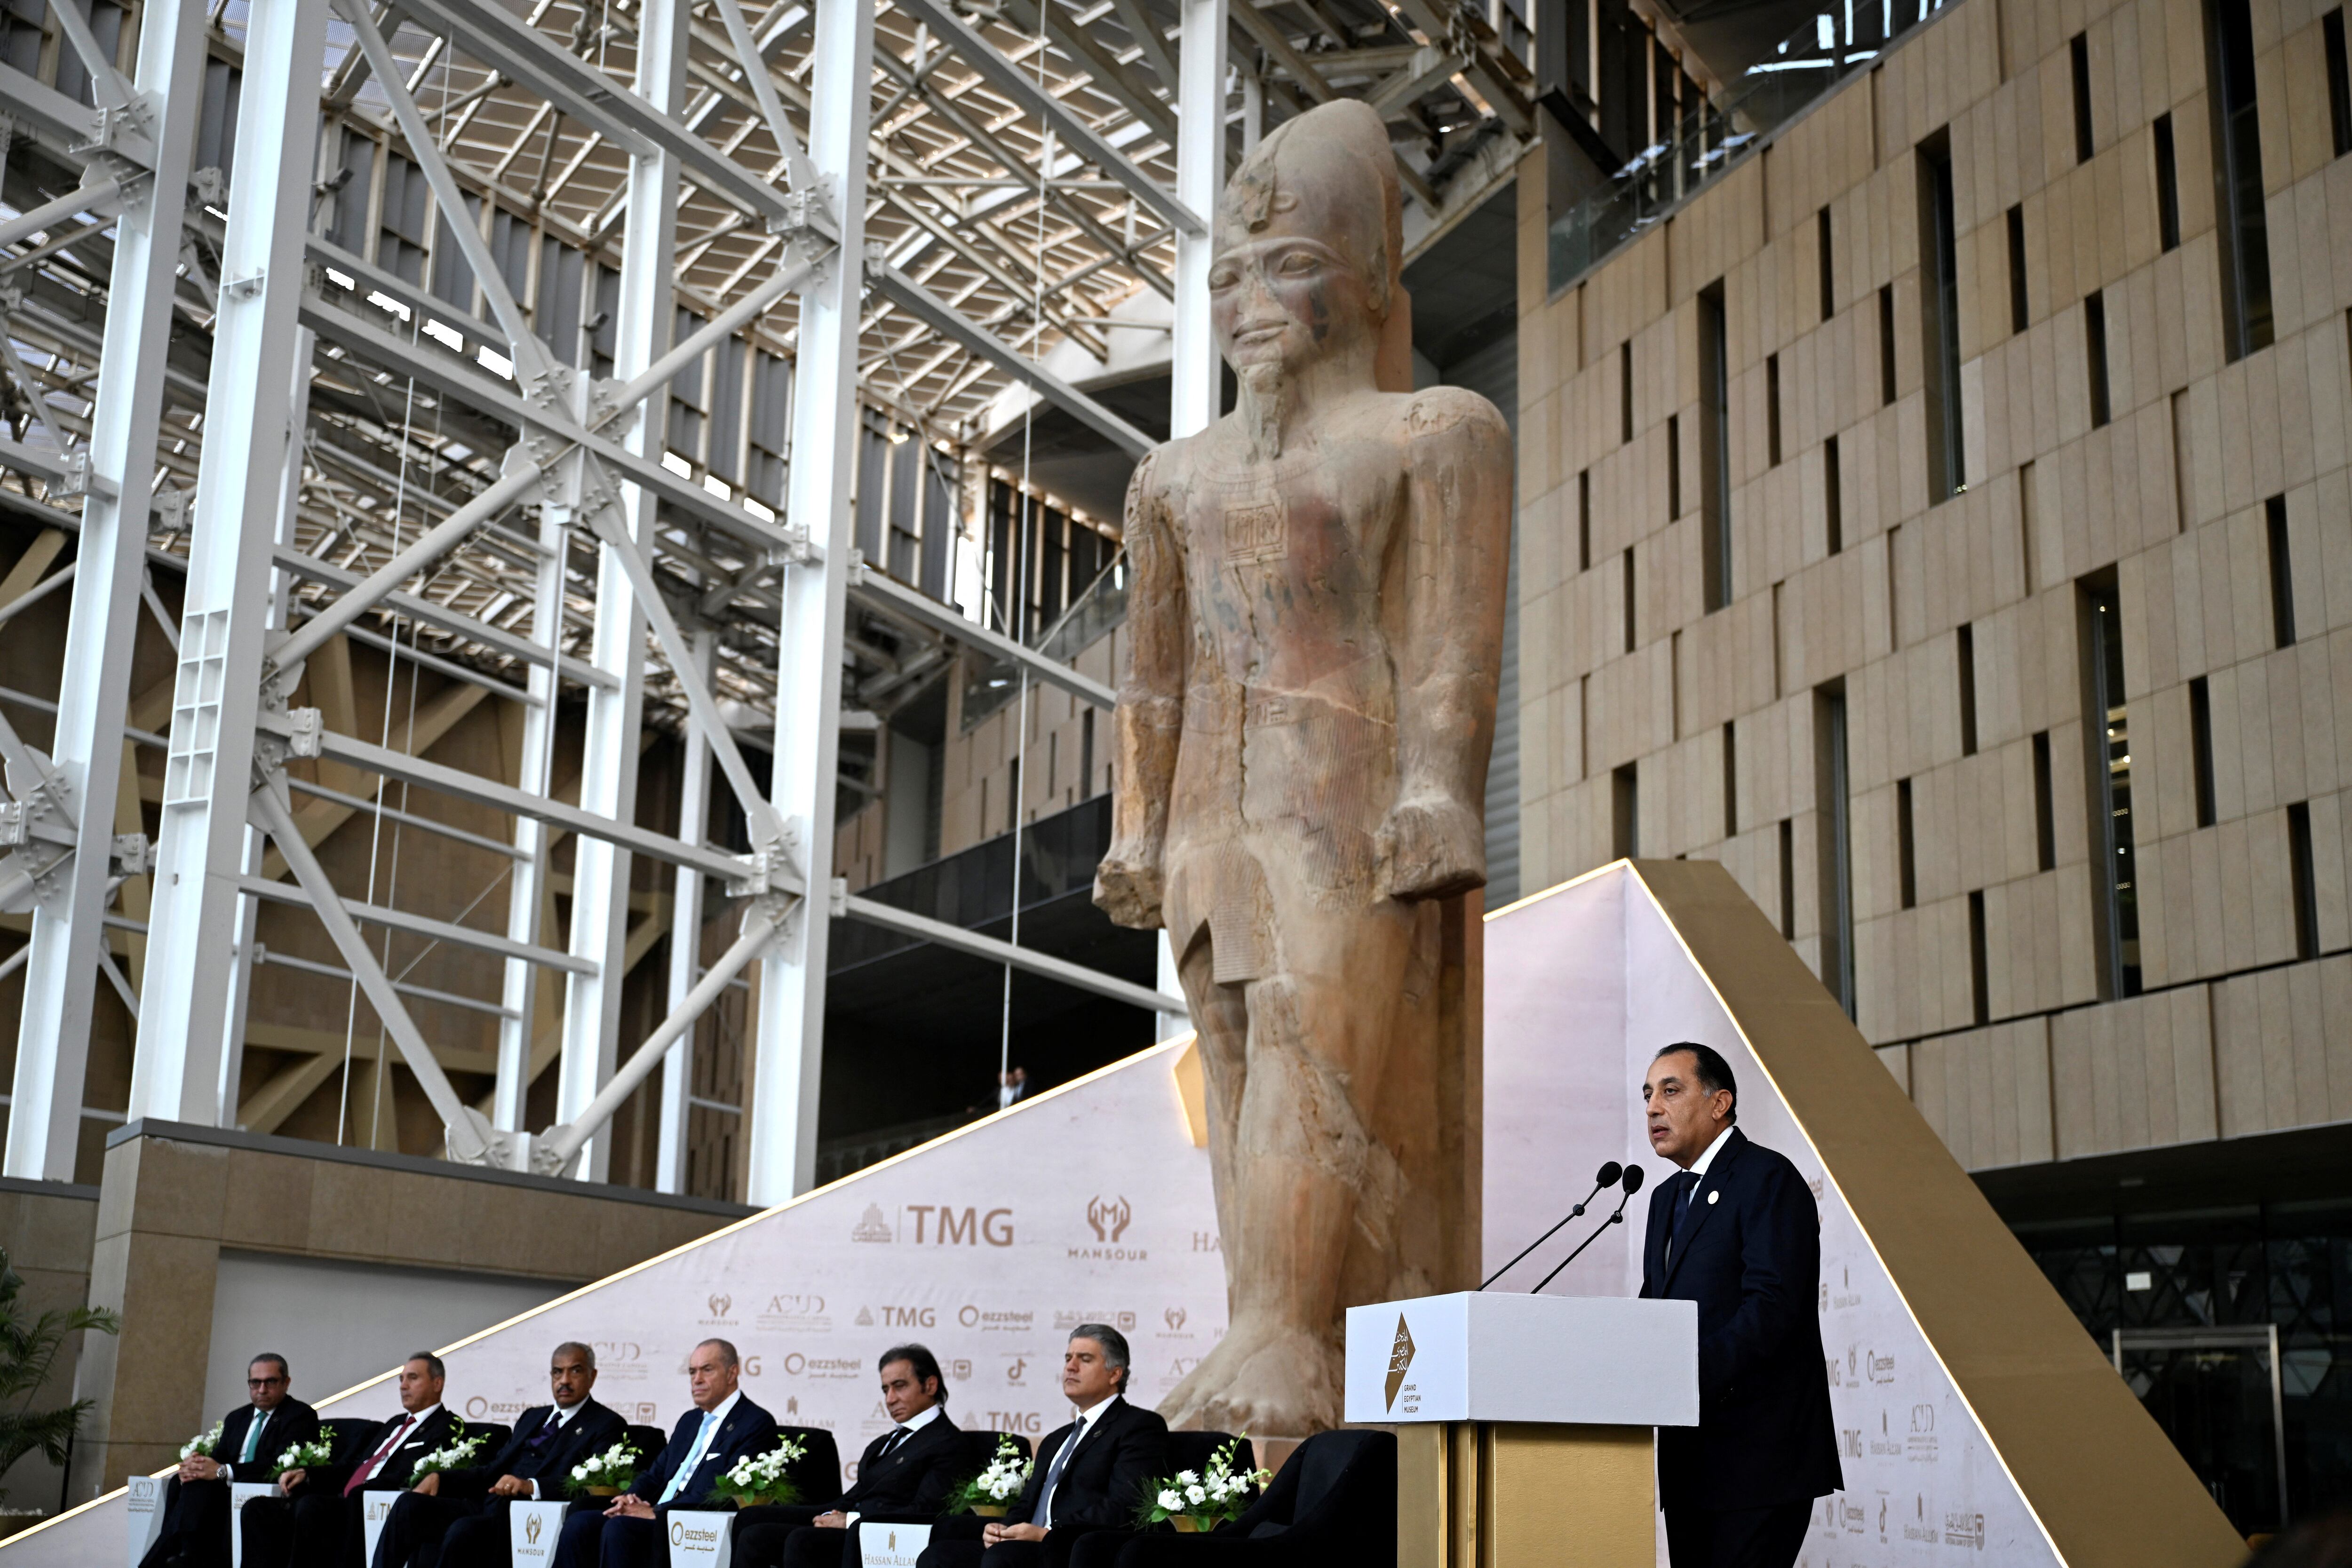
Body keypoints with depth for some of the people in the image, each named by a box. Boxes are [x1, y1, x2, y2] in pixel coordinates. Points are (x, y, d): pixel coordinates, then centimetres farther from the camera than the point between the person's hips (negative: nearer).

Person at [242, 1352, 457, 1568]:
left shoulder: (445, 1428, 0)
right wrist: (306, 1475, 8)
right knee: (258, 1508, -5)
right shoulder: (396, 1424, 28)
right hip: (344, 1503, 9)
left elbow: (405, 1480, -14)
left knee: (309, 1506, -34)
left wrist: (353, 1496, -21)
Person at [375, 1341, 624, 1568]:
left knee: (465, 1530, -34)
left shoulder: (607, 1425, 4)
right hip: (490, 1507, 7)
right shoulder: (533, 1417, 27)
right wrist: (441, 1478, 7)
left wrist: (531, 1485, -26)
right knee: (409, 1505, -13)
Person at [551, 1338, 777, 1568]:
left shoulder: (757, 1424, -3)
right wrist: (630, 1498, -1)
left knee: (619, 1527, -30)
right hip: (657, 1520, 8)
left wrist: (656, 1512, -18)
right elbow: (655, 1474, 24)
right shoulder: (690, 1420, 25)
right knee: (579, 1523, -14)